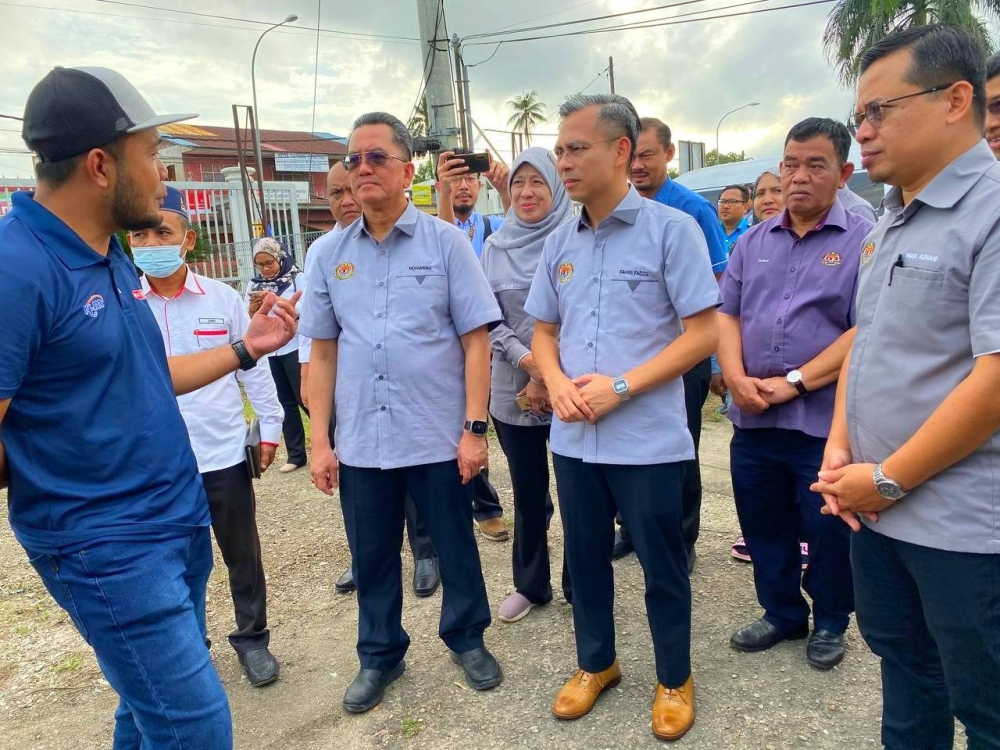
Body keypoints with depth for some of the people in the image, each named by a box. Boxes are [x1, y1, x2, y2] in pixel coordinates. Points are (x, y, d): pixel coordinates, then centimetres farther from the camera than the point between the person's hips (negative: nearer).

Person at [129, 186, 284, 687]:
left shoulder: (223, 298, -2)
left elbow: (254, 368, 4)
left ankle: (252, 638, 32)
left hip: (224, 455, 0)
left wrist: (270, 427, 3)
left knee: (242, 555, 13)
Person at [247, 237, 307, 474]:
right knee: (285, 403, 9)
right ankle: (295, 455, 16)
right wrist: (253, 308, -11)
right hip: (267, 353, 4)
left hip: (294, 349, -4)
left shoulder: (296, 278, -2)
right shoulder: (254, 284, 10)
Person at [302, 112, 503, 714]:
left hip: (439, 436, -2)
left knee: (456, 547, 13)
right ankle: (380, 655, 37)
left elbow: (476, 342, -5)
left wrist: (475, 428, -10)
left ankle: (468, 639, 37)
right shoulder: (330, 256, 6)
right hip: (360, 441, 3)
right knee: (372, 557, 16)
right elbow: (323, 353, 7)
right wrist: (320, 441, 3)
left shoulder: (446, 242, -3)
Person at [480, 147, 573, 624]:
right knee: (527, 491, 14)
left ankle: (579, 584, 26)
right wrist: (527, 362, -12)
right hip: (513, 389, 3)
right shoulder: (495, 248, 6)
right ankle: (530, 584, 31)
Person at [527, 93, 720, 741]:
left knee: (663, 567, 10)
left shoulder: (672, 229, -8)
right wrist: (558, 384, -8)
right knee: (586, 557, 18)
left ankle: (675, 680, 33)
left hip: (647, 438, -5)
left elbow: (704, 333, -11)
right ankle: (595, 664, 39)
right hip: (573, 437, 5)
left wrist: (621, 386, -18)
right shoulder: (560, 242, 8)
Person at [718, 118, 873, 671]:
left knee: (828, 530, 10)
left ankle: (830, 623, 33)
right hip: (752, 418, 5)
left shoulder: (865, 242, -5)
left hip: (826, 420, -4)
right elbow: (726, 315, 7)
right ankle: (782, 613, 36)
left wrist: (794, 382, -18)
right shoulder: (753, 243, 10)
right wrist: (736, 377, -10)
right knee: (763, 525, 16)